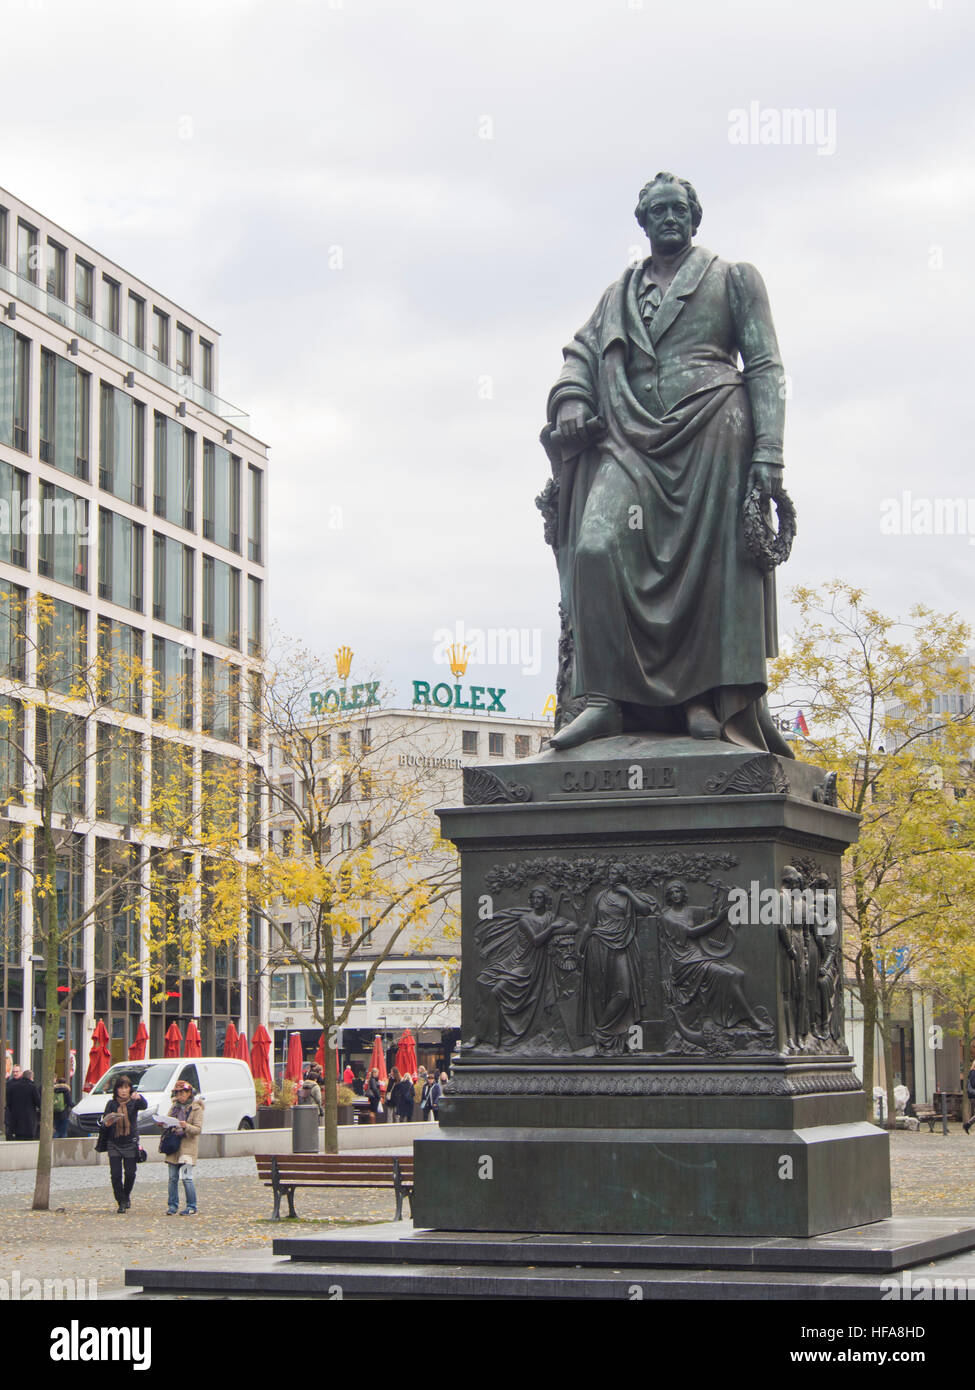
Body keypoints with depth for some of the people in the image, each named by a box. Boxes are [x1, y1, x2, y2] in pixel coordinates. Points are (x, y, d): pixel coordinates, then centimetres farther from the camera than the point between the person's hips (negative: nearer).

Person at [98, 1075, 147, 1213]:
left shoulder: (133, 1102, 0)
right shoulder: (111, 1104, 6)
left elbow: (143, 1106, -22)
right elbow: (104, 1121, 6)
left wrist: (139, 1097, -44)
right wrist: (106, 1124, -19)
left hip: (130, 1144, -1)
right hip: (114, 1144, 1)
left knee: (130, 1174, -1)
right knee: (116, 1175, -5)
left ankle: (126, 1195, 27)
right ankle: (122, 1203, 5)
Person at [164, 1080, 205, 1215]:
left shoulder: (196, 1109, -2)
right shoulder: (175, 1107, 14)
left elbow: (198, 1129, -9)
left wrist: (186, 1126, -27)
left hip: (188, 1147, -5)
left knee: (187, 1178, -11)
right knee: (173, 1178, 5)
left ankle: (191, 1207, -4)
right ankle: (173, 1206, 12)